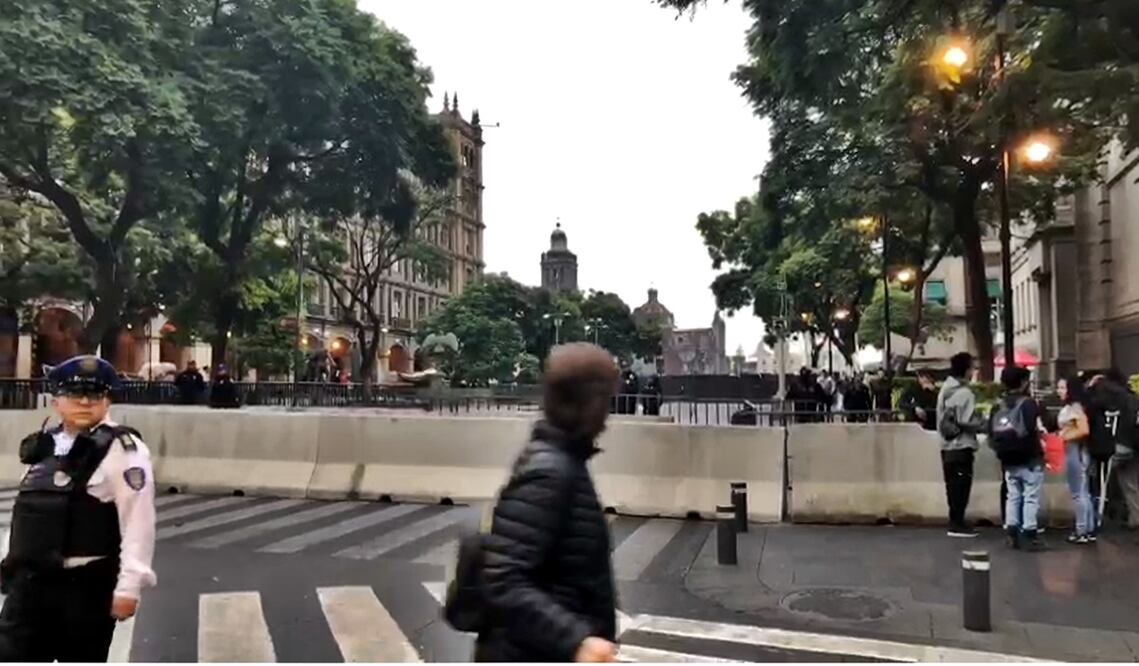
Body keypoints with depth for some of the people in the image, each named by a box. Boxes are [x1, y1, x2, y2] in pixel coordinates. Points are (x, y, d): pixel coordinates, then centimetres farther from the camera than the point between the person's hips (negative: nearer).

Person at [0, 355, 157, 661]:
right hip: (30, 582, 6)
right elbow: (28, 515, 19)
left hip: (85, 585, -6)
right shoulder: (44, 446, 11)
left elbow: (138, 522, -16)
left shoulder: (122, 449, -11)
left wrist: (129, 585, -20)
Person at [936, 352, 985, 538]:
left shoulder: (944, 390, 12)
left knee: (953, 484, 12)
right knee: (961, 485, -3)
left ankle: (955, 521, 17)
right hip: (962, 445, -8)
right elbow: (968, 420, -18)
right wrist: (985, 422, -3)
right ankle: (957, 524, 0)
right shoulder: (964, 392, -14)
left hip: (947, 445, 8)